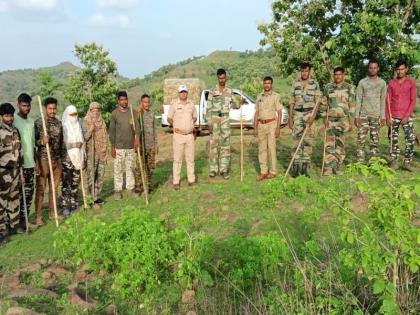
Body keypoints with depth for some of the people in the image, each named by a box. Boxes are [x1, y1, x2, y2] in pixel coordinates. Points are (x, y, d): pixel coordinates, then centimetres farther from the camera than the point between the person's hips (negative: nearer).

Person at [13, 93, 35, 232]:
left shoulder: (31, 121, 13)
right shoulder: (13, 120, -8)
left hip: (30, 163, 6)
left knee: (29, 193, 8)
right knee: (18, 194, -2)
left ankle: (25, 219, 18)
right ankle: (18, 222, 5)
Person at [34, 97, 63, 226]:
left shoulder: (59, 123, 10)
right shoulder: (38, 122, -5)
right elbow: (33, 141, -5)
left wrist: (62, 158, 16)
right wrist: (42, 141, -25)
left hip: (57, 159, 5)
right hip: (43, 159, -5)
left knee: (54, 188, 11)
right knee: (40, 189, -2)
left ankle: (52, 213, 22)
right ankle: (38, 217, 4)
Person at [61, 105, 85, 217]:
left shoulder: (78, 126, 13)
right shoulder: (63, 127, -3)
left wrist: (83, 159, 15)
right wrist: (74, 144, -13)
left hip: (77, 158, 4)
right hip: (66, 158, -4)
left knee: (76, 183, 7)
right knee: (65, 183, -4)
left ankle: (74, 204, 16)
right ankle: (65, 206, 1)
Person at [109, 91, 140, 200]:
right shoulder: (115, 113, -2)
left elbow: (136, 125, -7)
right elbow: (112, 131, -1)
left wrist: (137, 137, -26)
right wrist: (112, 147, -4)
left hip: (131, 146, 3)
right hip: (119, 146, -2)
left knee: (130, 168, 9)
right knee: (118, 169, 1)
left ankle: (130, 189, 18)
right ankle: (118, 190, 10)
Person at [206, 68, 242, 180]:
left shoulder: (230, 91, 10)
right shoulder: (212, 91, 1)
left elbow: (234, 104, 16)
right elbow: (209, 108, -1)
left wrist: (239, 103, -8)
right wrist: (209, 124, -9)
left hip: (225, 119, 2)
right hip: (214, 119, -2)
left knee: (225, 145, 2)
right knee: (214, 144, 0)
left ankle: (224, 170, 8)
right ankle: (213, 169, 8)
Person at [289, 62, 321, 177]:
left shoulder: (314, 84, 4)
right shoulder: (295, 84, 9)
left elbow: (317, 101, -2)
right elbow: (292, 102, 10)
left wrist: (313, 115, -15)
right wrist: (290, 118, 4)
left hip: (309, 113, -1)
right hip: (297, 113, 1)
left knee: (308, 140, -1)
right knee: (297, 139, -2)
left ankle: (305, 166, 6)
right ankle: (296, 166, 1)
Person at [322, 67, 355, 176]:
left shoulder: (349, 88, 4)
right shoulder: (328, 87, 8)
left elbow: (352, 105, 3)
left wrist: (350, 122, -2)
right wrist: (325, 118, 0)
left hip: (343, 119, -1)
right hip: (330, 119, 1)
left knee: (340, 144, 4)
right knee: (329, 143, -5)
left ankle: (338, 168, 14)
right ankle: (328, 169, -3)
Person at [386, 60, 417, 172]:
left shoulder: (411, 83, 0)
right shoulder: (391, 83, 5)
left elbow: (413, 101, -4)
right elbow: (388, 101, 4)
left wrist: (407, 116, -12)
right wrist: (388, 117, -3)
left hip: (407, 116, -1)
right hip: (394, 116, 1)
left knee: (411, 139, -7)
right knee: (394, 139, 5)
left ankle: (407, 162, 2)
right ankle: (394, 161, 13)